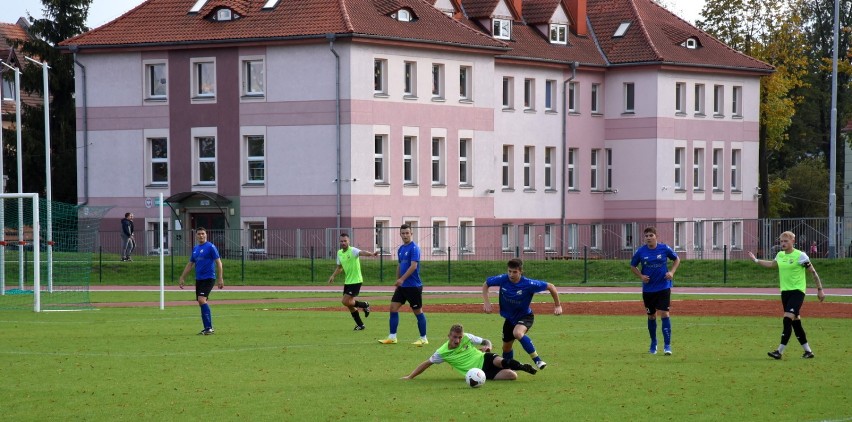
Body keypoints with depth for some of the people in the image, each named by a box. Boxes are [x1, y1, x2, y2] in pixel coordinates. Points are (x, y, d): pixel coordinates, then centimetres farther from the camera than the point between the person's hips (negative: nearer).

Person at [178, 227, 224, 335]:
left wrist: (220, 279, -13)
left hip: (208, 278, -8)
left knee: (202, 299, -20)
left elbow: (218, 262, -8)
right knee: (201, 302, 6)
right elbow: (190, 264, 22)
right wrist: (182, 278, 19)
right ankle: (207, 328, 13)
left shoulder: (210, 247, -6)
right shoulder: (195, 249, 15)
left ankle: (209, 327, -19)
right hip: (199, 279, 8)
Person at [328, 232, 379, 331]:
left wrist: (371, 254, -56)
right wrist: (333, 276, 9)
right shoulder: (339, 253, 8)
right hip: (347, 281, 8)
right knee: (350, 306, 9)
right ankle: (360, 324, 22)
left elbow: (362, 252, -37)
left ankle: (365, 305, 7)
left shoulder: (353, 251, -15)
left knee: (345, 301, -16)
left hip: (356, 281, -8)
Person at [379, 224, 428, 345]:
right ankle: (392, 337, 7)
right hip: (402, 286, 8)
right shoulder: (401, 249, 12)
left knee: (418, 311, 0)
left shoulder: (414, 248, -13)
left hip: (413, 286, -8)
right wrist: (397, 281, 17)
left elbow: (413, 266, -21)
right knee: (393, 308, 3)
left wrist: (402, 279, -25)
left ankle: (423, 339, 9)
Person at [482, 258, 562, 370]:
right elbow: (486, 284, 0)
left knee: (517, 333, -37)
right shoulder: (503, 279, -18)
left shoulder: (528, 284, -27)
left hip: (525, 316, -5)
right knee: (506, 347, 13)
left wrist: (557, 305, -11)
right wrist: (486, 302, -11)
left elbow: (550, 287, -17)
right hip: (509, 318, 5)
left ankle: (537, 360, -29)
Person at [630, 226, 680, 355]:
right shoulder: (641, 251, -3)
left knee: (664, 313, -12)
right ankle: (653, 343, 31)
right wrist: (641, 276, -8)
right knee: (651, 316, 12)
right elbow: (633, 266, 10)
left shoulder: (664, 248, -6)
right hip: (648, 289, 2)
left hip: (663, 287, -2)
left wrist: (672, 272, -7)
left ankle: (667, 345, -11)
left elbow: (677, 259, 9)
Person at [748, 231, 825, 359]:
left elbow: (813, 272, -6)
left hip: (797, 291, -7)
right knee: (795, 322, 9)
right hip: (785, 291, 7)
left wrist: (820, 289, -6)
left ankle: (780, 351, -19)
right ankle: (808, 351, 19)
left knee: (787, 320, -17)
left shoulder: (800, 256, -10)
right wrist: (756, 260, 28)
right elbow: (772, 264, 31)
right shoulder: (780, 255, 9)